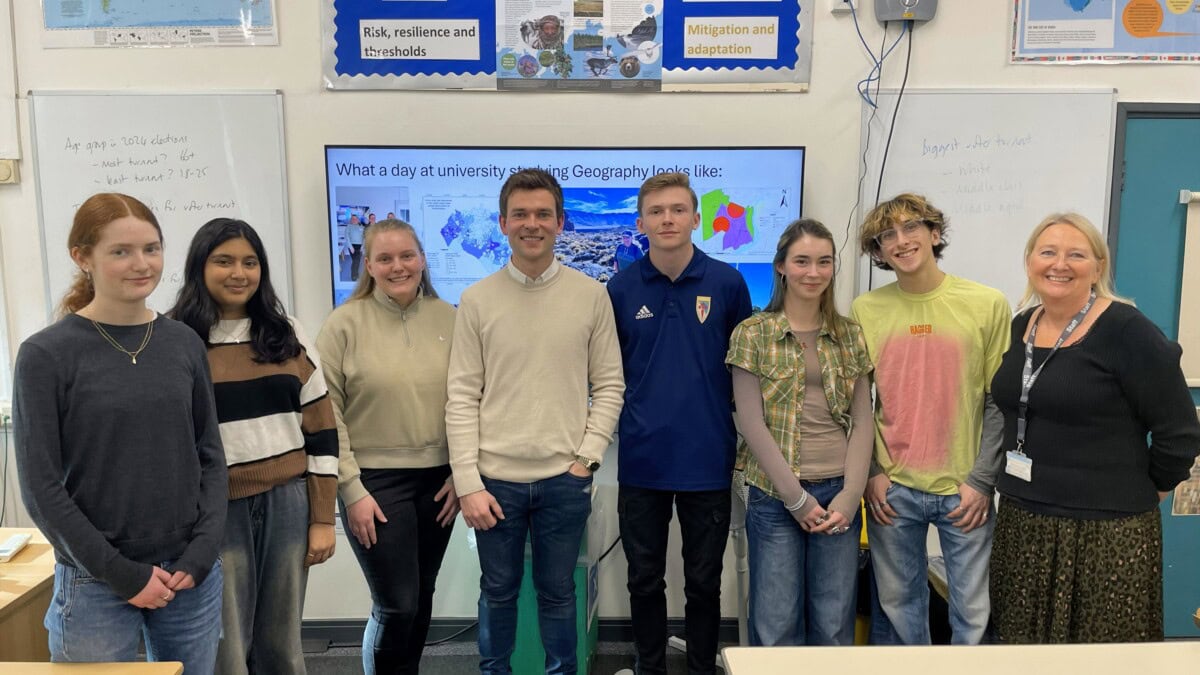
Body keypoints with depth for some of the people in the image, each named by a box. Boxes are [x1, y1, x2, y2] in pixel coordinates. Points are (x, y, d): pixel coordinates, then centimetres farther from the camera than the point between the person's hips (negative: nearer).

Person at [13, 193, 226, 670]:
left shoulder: (184, 343, 2)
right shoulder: (46, 354, -7)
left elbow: (211, 456, 5)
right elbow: (40, 486, -8)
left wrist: (202, 554, -6)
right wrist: (122, 574, -11)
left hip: (192, 577, 3)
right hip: (95, 585, -3)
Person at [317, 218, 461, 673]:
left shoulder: (449, 319, 2)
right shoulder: (345, 324, -6)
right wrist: (352, 489, -10)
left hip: (436, 479, 3)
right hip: (375, 482, -3)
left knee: (421, 599, 15)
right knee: (396, 605, -1)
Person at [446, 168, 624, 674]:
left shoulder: (591, 296, -1)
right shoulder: (477, 299, -1)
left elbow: (609, 385, 2)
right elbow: (462, 396, -3)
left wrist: (587, 458, -6)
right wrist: (468, 483, -7)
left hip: (564, 479, 0)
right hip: (496, 478, 0)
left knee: (558, 591, 15)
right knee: (498, 591, 16)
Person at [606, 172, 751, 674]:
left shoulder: (727, 283, -3)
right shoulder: (621, 287, 0)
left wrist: (744, 434, 3)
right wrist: (624, 417, 0)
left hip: (708, 459, 0)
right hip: (642, 459, 1)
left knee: (704, 582, 13)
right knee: (645, 580, 13)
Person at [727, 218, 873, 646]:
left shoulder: (850, 335, 9)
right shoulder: (753, 333, -2)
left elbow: (862, 422, 5)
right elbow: (752, 424, -7)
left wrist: (850, 495, -6)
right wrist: (797, 497, -10)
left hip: (838, 494, 3)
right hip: (775, 495, -3)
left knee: (835, 624, 9)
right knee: (776, 624, 4)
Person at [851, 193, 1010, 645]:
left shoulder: (988, 305, -3)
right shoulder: (865, 311, 2)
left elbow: (1000, 402, -2)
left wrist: (981, 480, -6)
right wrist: (870, 473, -1)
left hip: (965, 489, -1)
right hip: (892, 490, 2)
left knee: (972, 609, 8)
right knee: (898, 602, 14)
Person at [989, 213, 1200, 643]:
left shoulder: (1127, 331, -12)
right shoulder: (1020, 326, 7)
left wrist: (1147, 490, 2)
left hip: (1106, 530, -5)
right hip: (1021, 522, 6)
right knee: (1024, 638, 12)